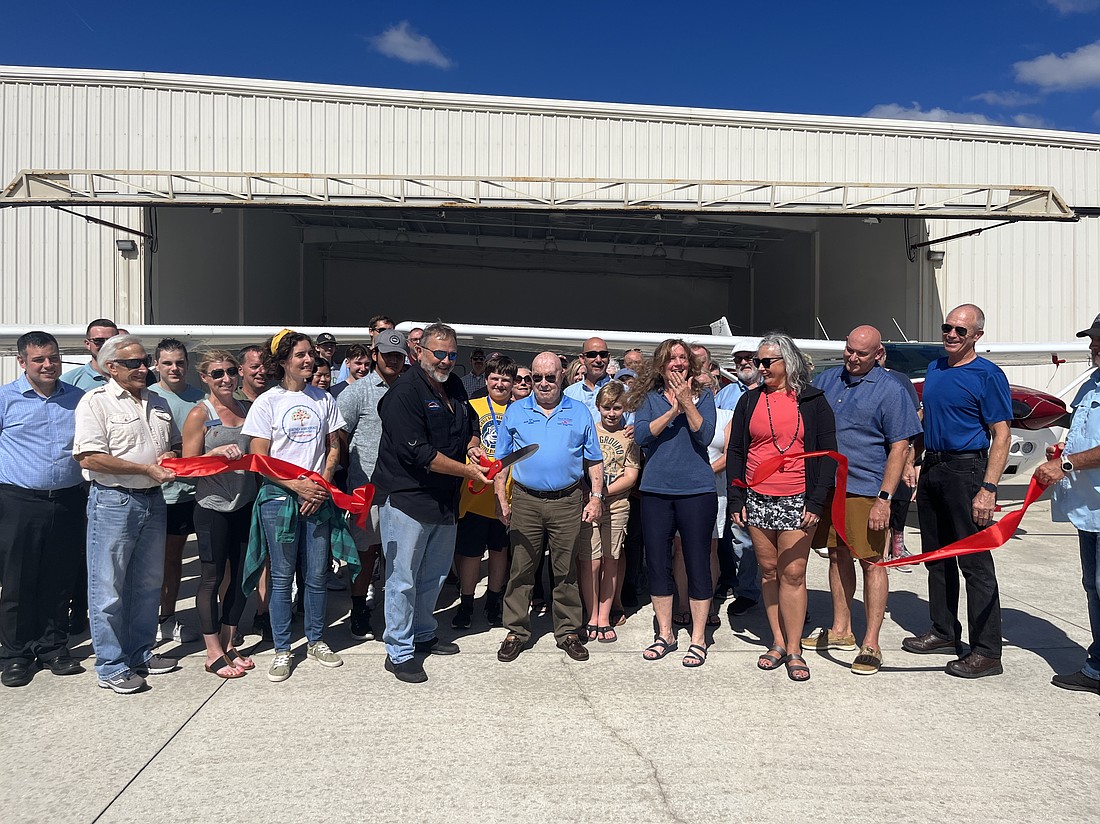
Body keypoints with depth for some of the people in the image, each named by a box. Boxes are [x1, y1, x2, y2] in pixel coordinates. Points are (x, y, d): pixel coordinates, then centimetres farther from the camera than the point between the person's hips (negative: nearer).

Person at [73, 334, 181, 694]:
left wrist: (172, 456, -1)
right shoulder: (95, 402, -8)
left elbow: (176, 442, 23)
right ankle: (111, 666, 14)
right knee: (108, 587, 2)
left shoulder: (158, 403, 13)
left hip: (153, 501, 7)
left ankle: (141, 653, 29)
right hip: (113, 502, -7)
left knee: (149, 583, 15)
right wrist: (147, 468, -18)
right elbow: (89, 458, -17)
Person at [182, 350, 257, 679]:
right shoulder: (200, 414, -6)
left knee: (242, 575, 11)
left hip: (245, 504, 5)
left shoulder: (247, 409, 9)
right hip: (212, 507, -5)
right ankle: (213, 652, 17)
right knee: (212, 578, 4)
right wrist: (217, 452, -22)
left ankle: (229, 644, 26)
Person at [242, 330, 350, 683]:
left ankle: (316, 641, 26)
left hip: (318, 498, 3)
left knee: (317, 576, 8)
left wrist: (322, 484, -5)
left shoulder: (324, 399, 7)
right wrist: (296, 485, -14)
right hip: (278, 498, -3)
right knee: (282, 577, 5)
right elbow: (259, 459, -5)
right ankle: (282, 650, 19)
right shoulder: (267, 402, -2)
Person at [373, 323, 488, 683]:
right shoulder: (405, 393, -17)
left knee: (435, 574, 20)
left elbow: (471, 425, 26)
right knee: (403, 579, 1)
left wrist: (473, 446, 3)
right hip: (406, 498, -8)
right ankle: (399, 651, 15)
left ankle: (423, 634, 38)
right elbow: (419, 453, -23)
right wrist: (468, 471, -19)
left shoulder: (454, 386, 9)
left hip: (444, 500, 9)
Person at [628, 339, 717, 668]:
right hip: (656, 490, 2)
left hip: (696, 490, -2)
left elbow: (704, 435, -9)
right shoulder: (649, 398, 7)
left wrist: (687, 403, -17)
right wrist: (672, 410, -16)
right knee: (657, 563, 9)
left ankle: (698, 638, 18)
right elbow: (641, 436, -8)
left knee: (697, 564, 3)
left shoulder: (703, 395, 4)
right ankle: (665, 634, 25)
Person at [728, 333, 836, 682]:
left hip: (797, 501, -3)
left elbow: (828, 453, 1)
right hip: (757, 499, 3)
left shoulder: (813, 401, 2)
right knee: (768, 571, 8)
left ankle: (794, 650, 8)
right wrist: (736, 499, 2)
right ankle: (778, 642, 19)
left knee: (793, 573, -3)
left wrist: (816, 502, -7)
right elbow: (735, 452, 9)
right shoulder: (750, 401, 9)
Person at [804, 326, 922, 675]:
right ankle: (841, 630, 28)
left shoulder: (890, 390, -5)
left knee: (871, 562, 1)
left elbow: (900, 447, -8)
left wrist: (884, 499, -15)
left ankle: (871, 644, 10)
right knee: (838, 556, 14)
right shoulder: (827, 380, 10)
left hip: (865, 490, -5)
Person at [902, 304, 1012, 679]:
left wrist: (988, 488, -21)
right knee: (937, 557, 14)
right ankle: (944, 631, 28)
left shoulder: (987, 375, -9)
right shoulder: (934, 369, 13)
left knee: (974, 561, -4)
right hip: (931, 469, 8)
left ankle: (987, 651, 5)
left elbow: (1001, 435, -13)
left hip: (965, 470, -7)